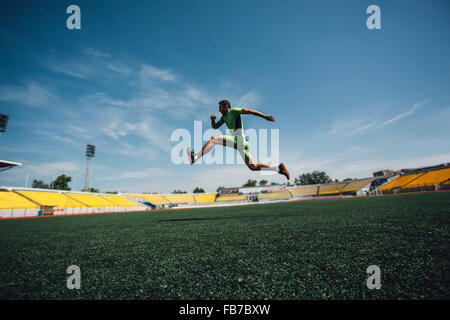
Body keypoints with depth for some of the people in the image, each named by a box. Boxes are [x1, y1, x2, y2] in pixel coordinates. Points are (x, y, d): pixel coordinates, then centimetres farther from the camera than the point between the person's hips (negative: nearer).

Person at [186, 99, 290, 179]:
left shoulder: (234, 111, 4)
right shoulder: (224, 117, 28)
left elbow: (250, 111, -2)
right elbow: (215, 127, 27)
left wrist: (265, 116, -10)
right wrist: (213, 120, 5)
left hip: (239, 139, -9)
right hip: (240, 143, 9)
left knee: (214, 139, -14)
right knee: (253, 167, 8)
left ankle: (195, 157, -19)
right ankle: (278, 168, 11)